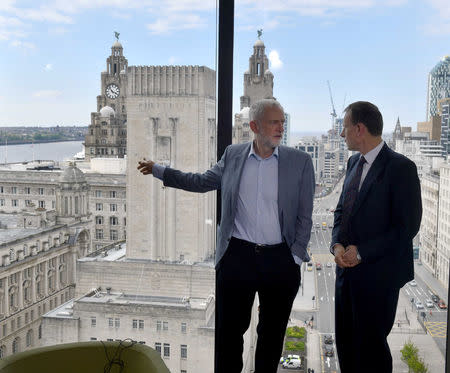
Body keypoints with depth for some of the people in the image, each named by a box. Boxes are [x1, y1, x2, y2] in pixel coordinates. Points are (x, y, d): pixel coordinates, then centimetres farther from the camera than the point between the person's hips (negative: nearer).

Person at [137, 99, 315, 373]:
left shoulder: (300, 161, -1)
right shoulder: (233, 155, 4)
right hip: (237, 256, 1)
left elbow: (304, 216, 2)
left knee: (273, 332, 12)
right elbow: (201, 182, 16)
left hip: (280, 260, 0)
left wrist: (296, 256, -3)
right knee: (229, 330, 7)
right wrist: (157, 170, 14)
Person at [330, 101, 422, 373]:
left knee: (371, 346, 4)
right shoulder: (354, 163, 11)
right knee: (345, 342, 16)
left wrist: (361, 252, -16)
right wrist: (337, 244, -2)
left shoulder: (400, 167, -14)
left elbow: (407, 226, -16)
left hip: (378, 274, -7)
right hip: (347, 270, 7)